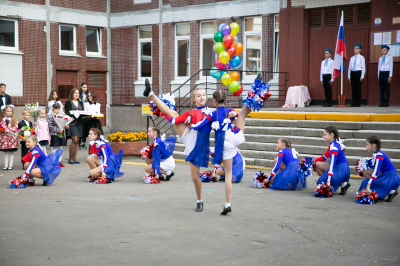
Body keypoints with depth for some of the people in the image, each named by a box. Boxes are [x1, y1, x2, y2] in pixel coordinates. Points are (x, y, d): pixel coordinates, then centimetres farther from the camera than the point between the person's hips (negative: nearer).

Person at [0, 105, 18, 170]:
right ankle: (6, 166, 12)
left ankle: (10, 165, 9)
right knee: (6, 152, 7)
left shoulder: (14, 120, 0)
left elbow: (15, 128, -9)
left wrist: (6, 129, -14)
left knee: (11, 152, 3)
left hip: (12, 138, -2)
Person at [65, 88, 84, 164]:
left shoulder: (80, 103, 20)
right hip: (72, 122, -6)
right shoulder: (68, 102, 3)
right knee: (74, 140, -14)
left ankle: (74, 158, 9)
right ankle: (70, 158, -3)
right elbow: (67, 112, -7)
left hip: (79, 122, 6)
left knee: (77, 141, 4)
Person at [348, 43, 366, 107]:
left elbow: (363, 67, -4)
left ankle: (358, 103, 2)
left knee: (358, 88, -4)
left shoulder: (361, 58, -2)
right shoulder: (352, 58, 13)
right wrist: (349, 76, 12)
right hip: (352, 73, 5)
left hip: (358, 73, -5)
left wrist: (362, 76, -11)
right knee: (353, 88, 4)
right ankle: (353, 102, 9)